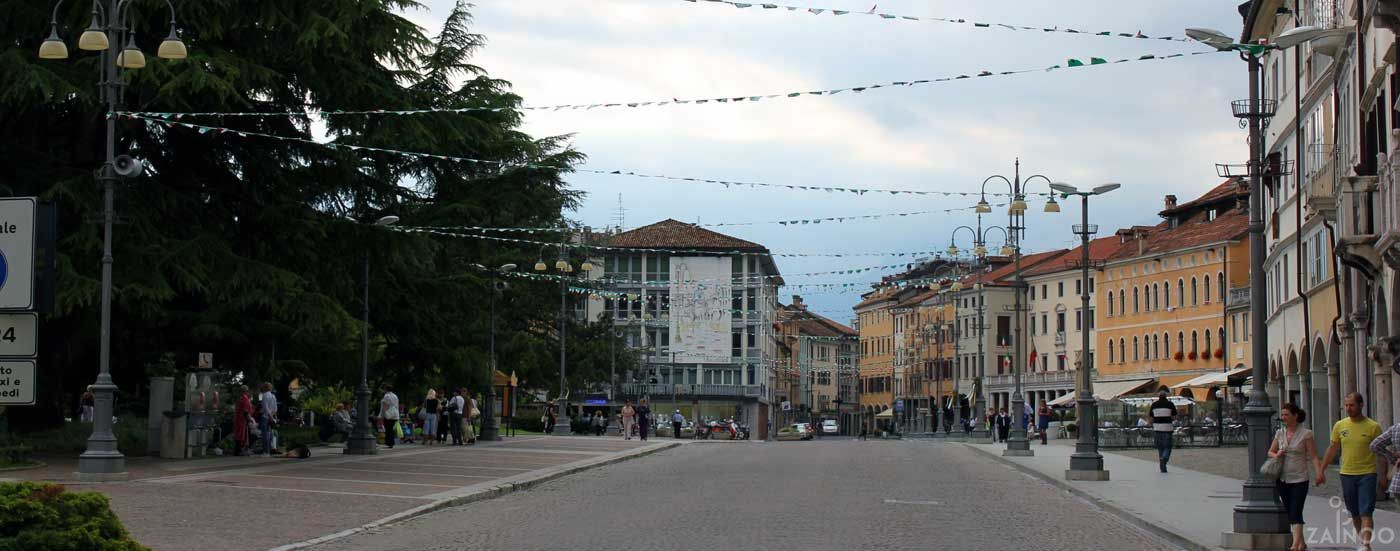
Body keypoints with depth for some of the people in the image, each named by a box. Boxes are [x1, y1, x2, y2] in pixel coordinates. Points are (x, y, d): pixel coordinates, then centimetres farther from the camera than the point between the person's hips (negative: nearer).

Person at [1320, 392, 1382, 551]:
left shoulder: (1373, 427, -5)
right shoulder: (1339, 426, 4)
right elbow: (1332, 450, 11)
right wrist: (1321, 471, 8)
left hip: (1367, 474, -4)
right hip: (1347, 474, 4)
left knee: (1365, 512, -11)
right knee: (1354, 512, 12)